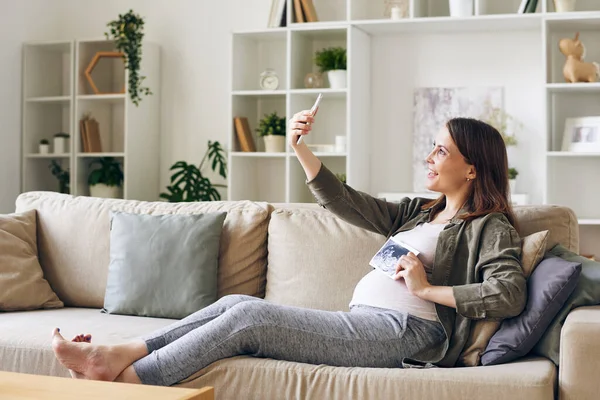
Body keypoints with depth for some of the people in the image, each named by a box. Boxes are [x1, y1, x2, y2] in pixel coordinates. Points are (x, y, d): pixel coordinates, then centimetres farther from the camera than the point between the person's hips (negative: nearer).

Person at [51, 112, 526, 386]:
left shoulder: (491, 227, 2)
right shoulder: (419, 212, 25)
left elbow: (509, 294, -15)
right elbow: (344, 201, 20)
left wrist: (428, 288, -12)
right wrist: (300, 149, 9)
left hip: (405, 330, -8)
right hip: (362, 321, 8)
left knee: (248, 315, -19)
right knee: (236, 302, -9)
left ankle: (123, 378, -17)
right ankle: (119, 355, -14)